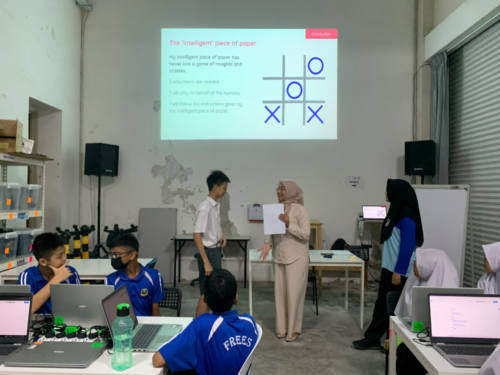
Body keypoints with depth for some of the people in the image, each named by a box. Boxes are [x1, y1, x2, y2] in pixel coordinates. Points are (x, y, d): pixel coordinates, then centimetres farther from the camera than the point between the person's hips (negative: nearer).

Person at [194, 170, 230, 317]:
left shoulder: (217, 206, 8)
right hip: (208, 252, -9)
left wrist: (221, 235, 3)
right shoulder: (205, 208, -20)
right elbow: (197, 236, -23)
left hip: (216, 251, 9)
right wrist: (206, 262, -25)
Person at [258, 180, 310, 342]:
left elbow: (306, 234, -13)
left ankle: (293, 329, 15)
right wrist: (268, 244, -6)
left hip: (296, 257, -6)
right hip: (279, 257, 6)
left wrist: (289, 224, -22)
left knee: (294, 293, 1)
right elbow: (272, 231, 11)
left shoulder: (299, 209, -10)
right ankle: (282, 327, 23)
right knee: (280, 293, 10)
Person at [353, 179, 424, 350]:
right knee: (383, 302, 12)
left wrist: (398, 271, -20)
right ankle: (372, 339, 19)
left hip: (399, 270, -9)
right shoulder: (395, 211, 11)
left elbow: (407, 245, -21)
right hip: (389, 266, 9)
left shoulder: (407, 216, -18)